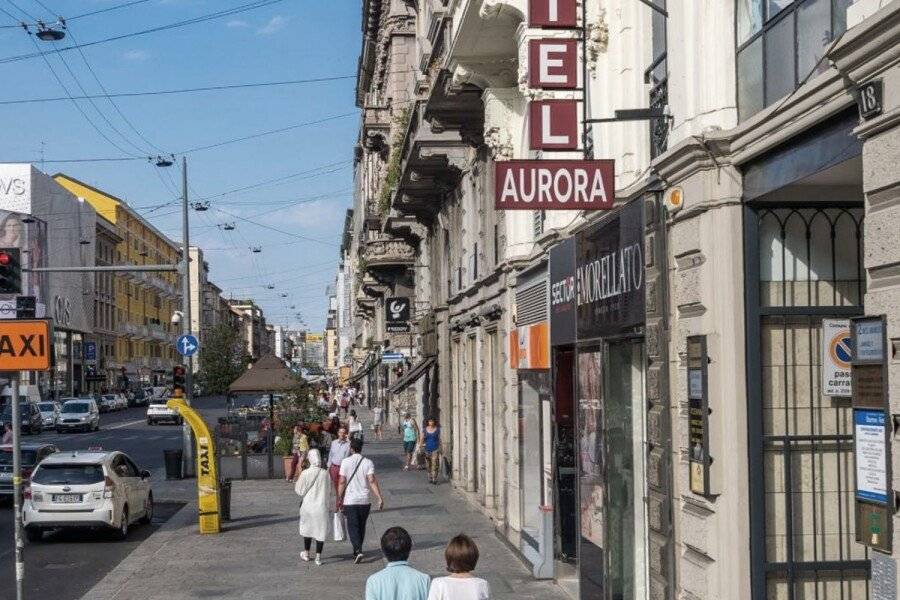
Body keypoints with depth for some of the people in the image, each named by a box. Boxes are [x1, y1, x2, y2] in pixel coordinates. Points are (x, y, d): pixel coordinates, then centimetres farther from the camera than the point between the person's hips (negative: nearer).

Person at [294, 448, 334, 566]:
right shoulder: (326, 474, -8)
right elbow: (331, 492, -1)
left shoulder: (305, 474, -14)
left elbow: (299, 490, -7)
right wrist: (331, 508, 9)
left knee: (307, 529, 18)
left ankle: (306, 554, 30)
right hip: (322, 506, 0)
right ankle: (318, 557, 10)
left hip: (308, 505, 0)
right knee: (321, 530, 10)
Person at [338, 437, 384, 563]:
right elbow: (372, 481, -11)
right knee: (361, 526, 16)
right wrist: (380, 498, -12)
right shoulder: (368, 462, -3)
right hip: (365, 500, 2)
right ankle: (357, 551, 26)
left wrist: (340, 498, 4)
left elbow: (342, 482, -6)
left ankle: (358, 550, -18)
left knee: (353, 526, 0)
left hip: (350, 500, -2)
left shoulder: (346, 462, -6)